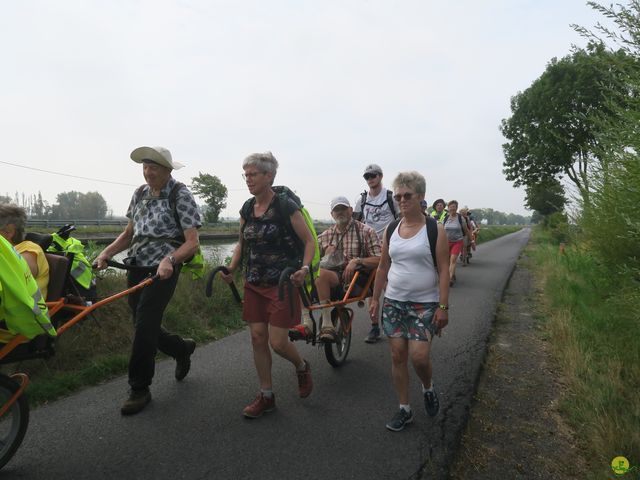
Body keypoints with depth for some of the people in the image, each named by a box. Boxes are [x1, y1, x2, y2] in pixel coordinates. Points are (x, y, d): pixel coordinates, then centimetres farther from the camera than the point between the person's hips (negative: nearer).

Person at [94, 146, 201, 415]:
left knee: (144, 327, -8)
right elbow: (129, 234, 16)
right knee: (144, 326, 12)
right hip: (136, 267, 7)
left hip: (162, 271, -7)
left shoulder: (180, 195, -9)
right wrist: (106, 253, -1)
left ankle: (139, 390, 9)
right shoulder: (140, 194, 10)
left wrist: (169, 259, -33)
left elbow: (192, 242, -16)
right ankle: (182, 348, 39)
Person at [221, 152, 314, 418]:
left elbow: (309, 241, -8)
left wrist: (304, 268, -23)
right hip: (254, 283, 6)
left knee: (277, 342, -5)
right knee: (257, 338, 7)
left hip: (282, 285, -6)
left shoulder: (287, 208, -12)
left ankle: (302, 367, 29)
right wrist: (232, 268, 3)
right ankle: (266, 396, 23)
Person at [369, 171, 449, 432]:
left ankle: (428, 388, 25)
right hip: (393, 302, 4)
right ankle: (405, 409, 22)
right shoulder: (391, 230, 5)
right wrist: (375, 298, 11)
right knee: (398, 356, 5)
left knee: (419, 356, -10)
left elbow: (443, 270, -9)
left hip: (425, 304, -4)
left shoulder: (435, 229, -7)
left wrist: (443, 306, -14)